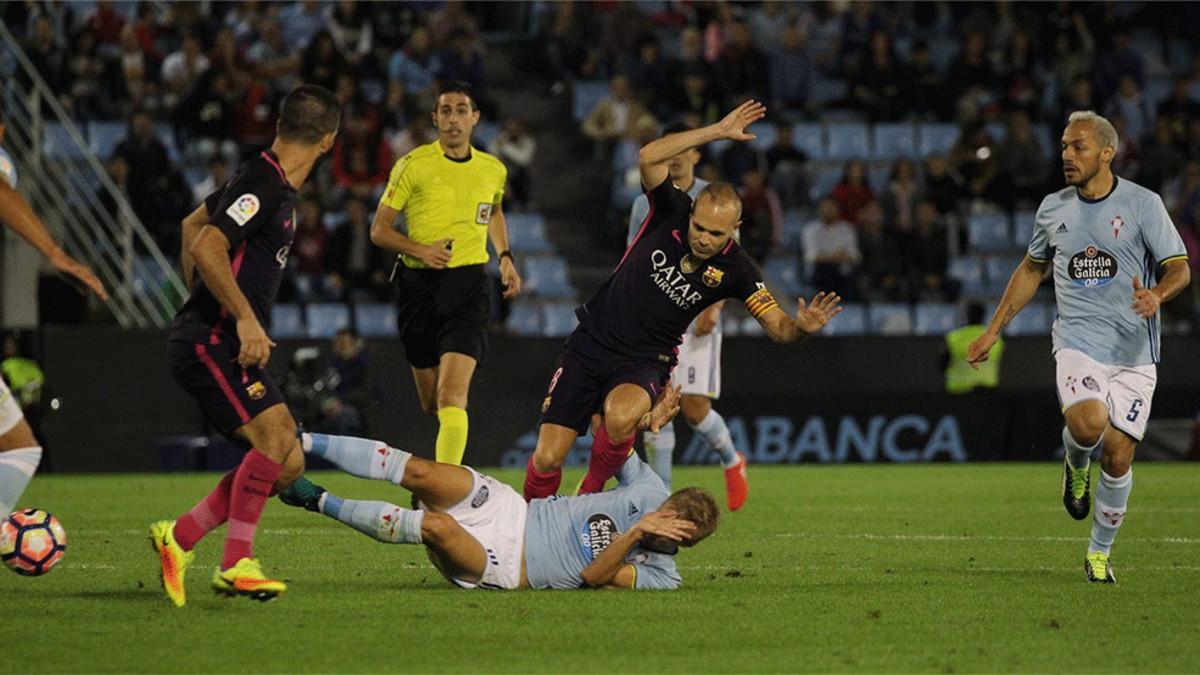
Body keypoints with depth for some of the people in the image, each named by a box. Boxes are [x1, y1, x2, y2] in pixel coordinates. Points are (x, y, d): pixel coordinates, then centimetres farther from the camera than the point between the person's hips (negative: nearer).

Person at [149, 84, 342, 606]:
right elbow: (207, 248, -25)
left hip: (225, 345, 10)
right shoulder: (263, 185, -15)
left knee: (287, 463, 4)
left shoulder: (278, 185, 16)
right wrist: (246, 318, -27)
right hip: (208, 343, -10)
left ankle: (179, 538, 8)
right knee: (276, 436, -22)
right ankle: (236, 564, -17)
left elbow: (192, 225, 30)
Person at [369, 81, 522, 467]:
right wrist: (420, 250, -17)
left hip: (469, 284, 0)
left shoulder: (493, 170, 8)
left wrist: (504, 257, 18)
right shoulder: (414, 165, -2)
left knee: (452, 396, -19)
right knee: (431, 404, 10)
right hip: (420, 286, 0)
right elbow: (379, 230, 0)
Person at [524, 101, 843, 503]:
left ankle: (591, 495, -9)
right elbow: (649, 157, -25)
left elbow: (778, 327, -9)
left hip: (645, 362, -1)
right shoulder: (671, 212, -10)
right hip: (591, 345, 1)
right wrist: (717, 132, -27)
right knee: (547, 458, -7)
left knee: (621, 415, -37)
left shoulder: (735, 270, -10)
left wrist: (802, 326, -33)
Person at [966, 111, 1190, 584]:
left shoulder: (1142, 204, -2)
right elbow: (1032, 269, 23)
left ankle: (1099, 553, 18)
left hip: (1133, 353, -1)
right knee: (1088, 424, -28)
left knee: (1117, 456, -3)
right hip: (1077, 342, 1)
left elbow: (1179, 268, -4)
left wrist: (1157, 294, -27)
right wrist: (994, 331, 21)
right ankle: (1077, 464, 9)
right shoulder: (1054, 208, 8)